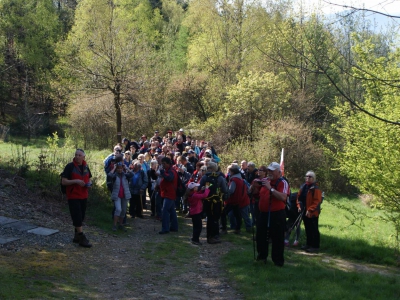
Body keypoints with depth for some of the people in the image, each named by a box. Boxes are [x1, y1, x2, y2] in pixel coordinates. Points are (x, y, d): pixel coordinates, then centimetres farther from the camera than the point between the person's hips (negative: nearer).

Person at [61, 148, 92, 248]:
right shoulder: (70, 166, -9)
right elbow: (63, 181, -12)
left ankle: (77, 236, 24)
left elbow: (89, 179, 23)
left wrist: (89, 183, 0)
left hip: (83, 196, 6)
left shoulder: (85, 167, 9)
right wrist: (76, 181, -25)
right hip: (73, 196, -6)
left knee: (81, 217, 12)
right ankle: (82, 238, -6)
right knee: (77, 217, -9)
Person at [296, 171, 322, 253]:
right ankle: (309, 244, 27)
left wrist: (310, 210, -22)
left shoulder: (315, 188, -13)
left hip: (312, 213, -8)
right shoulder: (303, 187, 10)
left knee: (314, 230, -2)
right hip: (304, 212, 8)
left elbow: (317, 201, -18)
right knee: (307, 229, 16)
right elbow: (299, 197, 17)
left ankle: (315, 246, 4)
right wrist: (299, 206, 3)